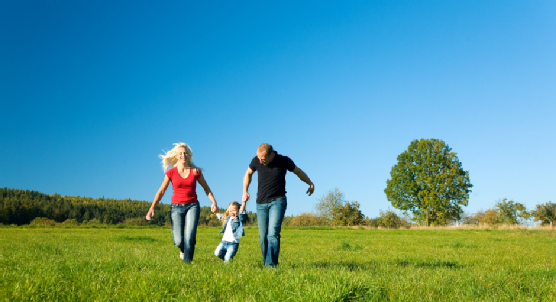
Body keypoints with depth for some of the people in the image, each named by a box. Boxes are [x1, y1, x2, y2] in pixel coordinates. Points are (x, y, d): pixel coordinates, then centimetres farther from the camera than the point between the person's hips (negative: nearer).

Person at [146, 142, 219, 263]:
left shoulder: (195, 171, 0)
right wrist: (152, 208, -7)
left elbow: (206, 188, 11)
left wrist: (214, 202, -1)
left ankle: (187, 262, -2)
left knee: (189, 236, -18)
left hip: (192, 206, 0)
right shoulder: (171, 172, -1)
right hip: (176, 207, 0)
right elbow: (161, 191, 2)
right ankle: (183, 249, 32)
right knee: (178, 241, -5)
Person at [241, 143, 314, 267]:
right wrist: (245, 191, 4)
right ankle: (266, 263, 19)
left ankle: (271, 264, -20)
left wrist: (310, 183, 1)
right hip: (261, 203, 3)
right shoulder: (256, 161, -6)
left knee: (273, 233, -18)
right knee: (263, 236, 4)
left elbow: (298, 172, 9)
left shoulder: (284, 161, -10)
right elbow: (248, 174, 14)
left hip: (278, 201, -3)